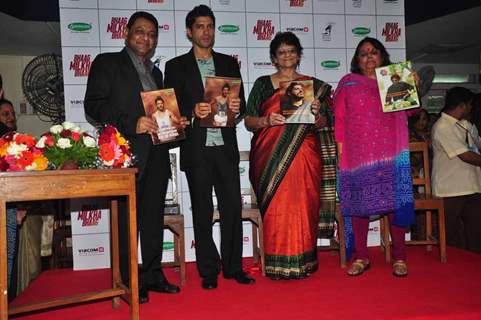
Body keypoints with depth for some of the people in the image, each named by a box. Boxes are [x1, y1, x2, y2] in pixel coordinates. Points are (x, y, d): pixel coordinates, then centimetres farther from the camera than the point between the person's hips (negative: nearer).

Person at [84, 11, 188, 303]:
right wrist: (132, 124, -20)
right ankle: (129, 281, 9)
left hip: (157, 155, 6)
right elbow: (94, 105, -9)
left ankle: (153, 275, 21)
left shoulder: (155, 73, 22)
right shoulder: (107, 63, 2)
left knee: (154, 219, 11)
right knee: (127, 220, -1)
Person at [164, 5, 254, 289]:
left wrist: (237, 108, -11)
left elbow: (241, 104, 12)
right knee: (203, 212, 5)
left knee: (233, 207, 3)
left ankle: (233, 266, 16)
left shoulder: (229, 63, 14)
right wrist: (192, 111, -18)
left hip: (226, 147, 2)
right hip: (196, 149, -2)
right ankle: (209, 271, 16)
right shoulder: (176, 66, 6)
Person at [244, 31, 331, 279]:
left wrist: (316, 114, -10)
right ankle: (277, 264, 7)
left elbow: (322, 126, 12)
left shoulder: (313, 85, 12)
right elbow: (248, 121, 6)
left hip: (302, 155, 1)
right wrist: (267, 121, -13)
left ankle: (302, 262, 10)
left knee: (301, 207, -2)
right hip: (269, 156, 0)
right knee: (275, 209, -4)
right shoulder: (262, 84, 10)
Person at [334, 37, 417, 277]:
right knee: (359, 201, 0)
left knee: (396, 199, -3)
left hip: (390, 152, 1)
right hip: (359, 153, 0)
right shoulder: (348, 83, 13)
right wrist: (341, 146, -2)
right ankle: (360, 257, 10)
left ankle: (399, 257, 6)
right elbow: (339, 118, 8)